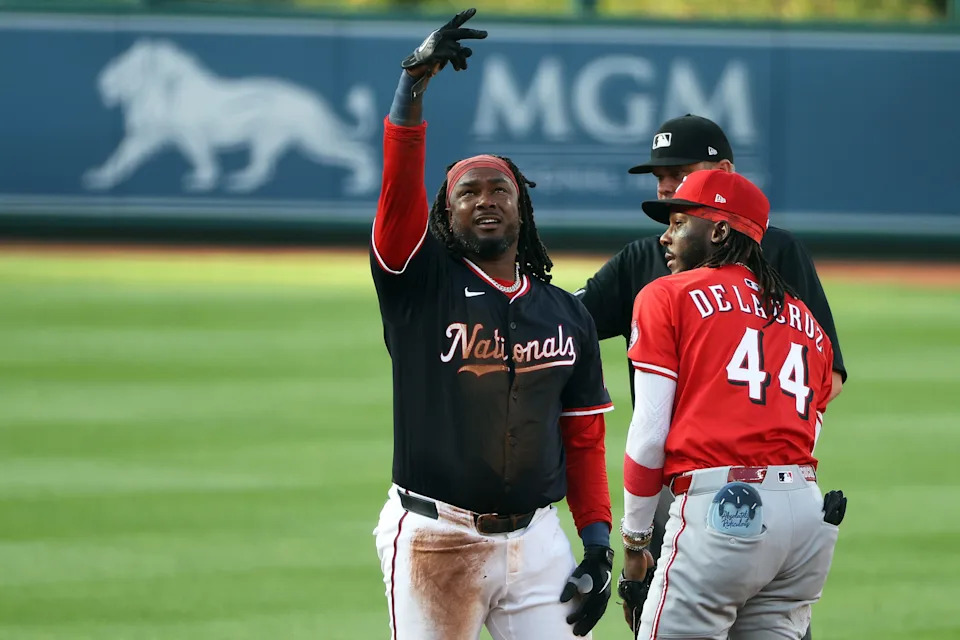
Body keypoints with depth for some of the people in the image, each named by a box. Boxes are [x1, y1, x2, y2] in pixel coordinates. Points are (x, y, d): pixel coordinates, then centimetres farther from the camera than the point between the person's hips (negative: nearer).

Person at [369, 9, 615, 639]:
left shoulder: (567, 315, 12)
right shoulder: (423, 285, 2)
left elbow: (584, 438, 13)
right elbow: (400, 185, -14)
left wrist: (598, 541, 2)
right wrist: (414, 82, -26)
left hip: (536, 538, 3)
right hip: (433, 538, -3)